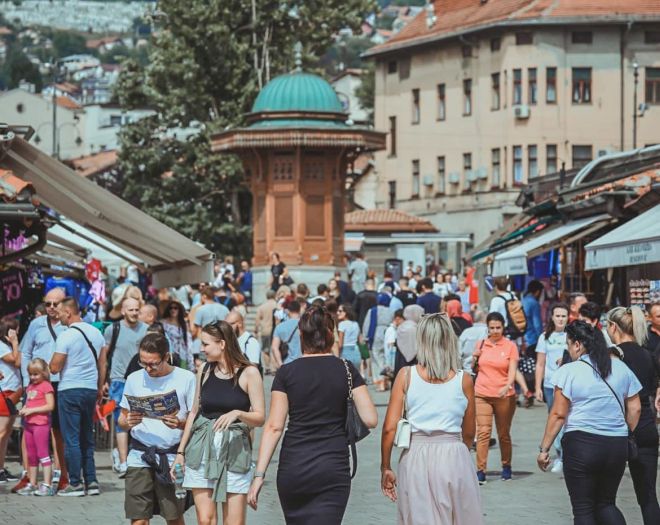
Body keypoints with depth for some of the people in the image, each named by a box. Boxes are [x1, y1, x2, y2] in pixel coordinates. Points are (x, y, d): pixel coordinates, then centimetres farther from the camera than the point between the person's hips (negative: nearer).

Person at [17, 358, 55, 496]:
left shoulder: (46, 386, -7)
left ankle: (47, 485, -10)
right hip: (28, 424, 8)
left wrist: (32, 410, -17)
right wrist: (23, 410, 2)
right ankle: (32, 484, 19)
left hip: (41, 424, -8)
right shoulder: (30, 387, 16)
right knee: (31, 456, 12)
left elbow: (50, 406, -14)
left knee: (43, 454, -9)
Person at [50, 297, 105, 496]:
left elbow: (55, 367, -13)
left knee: (71, 439, -1)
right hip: (91, 389, 6)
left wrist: (51, 362, 8)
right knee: (87, 438, 13)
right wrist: (100, 388, 20)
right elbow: (102, 364, 13)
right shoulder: (96, 333, 8)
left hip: (70, 390, -6)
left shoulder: (66, 336, -13)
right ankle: (91, 482, 11)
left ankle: (75, 484, -1)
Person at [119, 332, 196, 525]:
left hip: (173, 457, -2)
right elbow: (122, 419, 16)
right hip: (139, 456, 2)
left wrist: (180, 424, -21)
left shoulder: (186, 379, -2)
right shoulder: (134, 379, 8)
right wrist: (127, 422, -8)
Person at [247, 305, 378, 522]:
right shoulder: (346, 370, 0)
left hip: (292, 469, 1)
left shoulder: (286, 373, 0)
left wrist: (259, 474, -3)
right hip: (333, 470, -1)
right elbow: (370, 420, -5)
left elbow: (274, 427, -4)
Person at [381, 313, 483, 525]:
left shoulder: (406, 375, -1)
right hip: (453, 455, 0)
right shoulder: (464, 380, 1)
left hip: (415, 454, 0)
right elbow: (469, 434, 12)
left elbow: (389, 428, -4)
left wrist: (385, 468, 6)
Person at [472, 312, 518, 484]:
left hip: (504, 396, -1)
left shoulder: (510, 346, -1)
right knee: (483, 432, -8)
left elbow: (512, 371, -8)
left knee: (504, 434, 10)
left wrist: (507, 386, -26)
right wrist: (475, 357, -3)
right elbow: (473, 367, 19)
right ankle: (480, 471, -9)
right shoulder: (481, 344, 6)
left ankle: (506, 467, 27)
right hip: (482, 395, 1)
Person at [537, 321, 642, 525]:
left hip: (581, 444, -5)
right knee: (606, 504, 18)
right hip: (617, 446, 5)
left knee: (583, 508, 5)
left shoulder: (568, 371, -7)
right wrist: (628, 437, 22)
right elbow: (635, 409, 9)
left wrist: (544, 449, -3)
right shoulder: (621, 368, 7)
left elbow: (558, 414, -9)